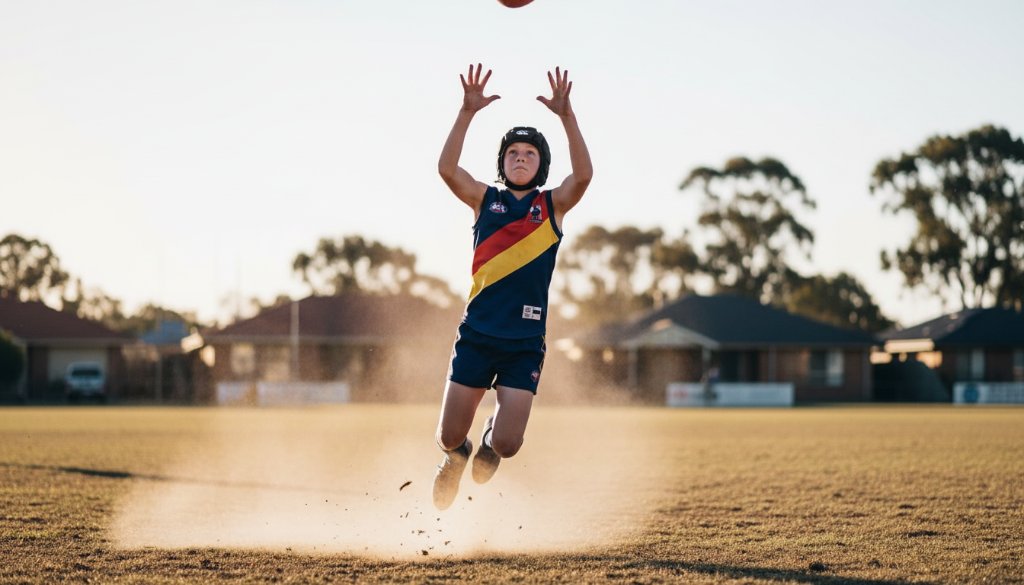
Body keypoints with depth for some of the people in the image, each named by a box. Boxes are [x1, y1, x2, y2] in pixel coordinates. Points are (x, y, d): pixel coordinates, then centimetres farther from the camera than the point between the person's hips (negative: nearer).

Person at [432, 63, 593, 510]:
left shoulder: (552, 205, 5)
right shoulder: (485, 200, 6)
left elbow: (583, 175, -15)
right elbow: (447, 168, -11)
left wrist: (566, 116, -25)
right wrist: (467, 113, -21)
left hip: (525, 343, -1)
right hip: (477, 334, 1)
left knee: (506, 445, -9)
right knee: (449, 437, 1)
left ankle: (490, 442, 29)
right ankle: (456, 457, 38)